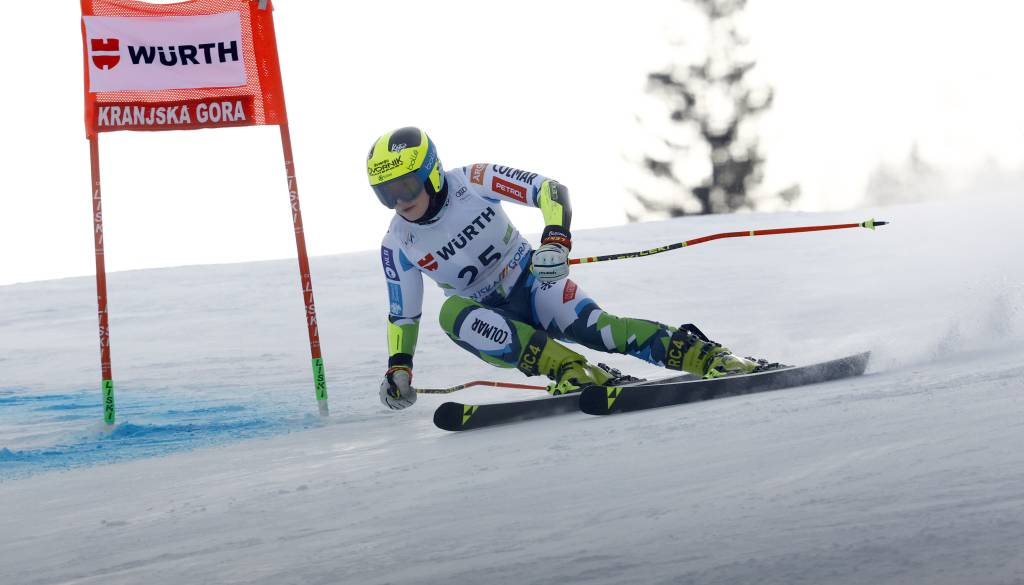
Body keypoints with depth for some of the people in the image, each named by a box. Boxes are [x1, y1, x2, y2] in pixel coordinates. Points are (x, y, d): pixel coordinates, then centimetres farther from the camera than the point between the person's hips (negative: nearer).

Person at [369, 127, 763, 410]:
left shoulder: (473, 183, -15)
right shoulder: (398, 246, -7)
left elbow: (551, 191, -18)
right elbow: (403, 314, 6)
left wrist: (556, 239, -35)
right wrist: (398, 367, -5)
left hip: (531, 285, -2)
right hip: (493, 324, 2)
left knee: (590, 324, -32)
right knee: (451, 311, -33)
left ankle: (705, 355, -36)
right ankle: (568, 368, -42)